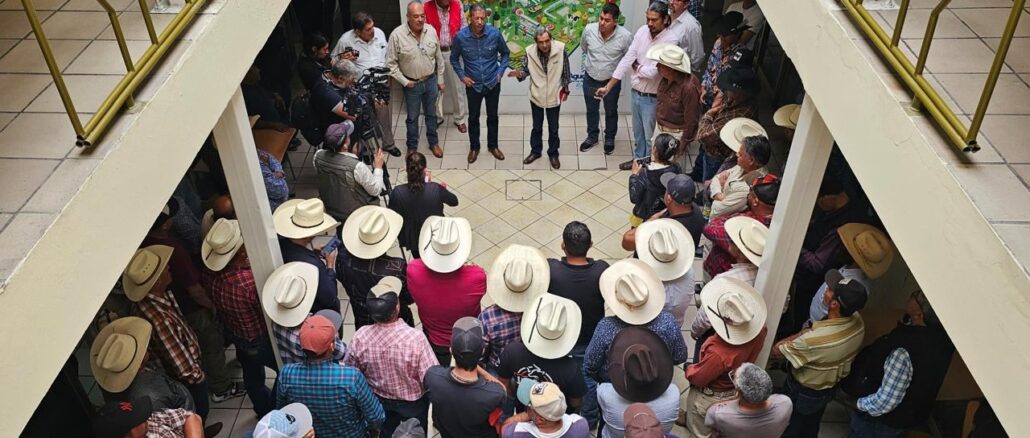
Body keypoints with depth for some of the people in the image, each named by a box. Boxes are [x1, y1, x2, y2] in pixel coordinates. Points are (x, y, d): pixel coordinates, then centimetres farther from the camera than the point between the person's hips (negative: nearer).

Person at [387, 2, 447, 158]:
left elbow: (439, 57, 3)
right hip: (412, 84, -3)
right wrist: (404, 81, -14)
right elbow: (391, 63, -13)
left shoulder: (431, 31, -10)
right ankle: (412, 146, 33)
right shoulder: (397, 35, -21)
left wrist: (440, 79, 6)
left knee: (431, 114, 19)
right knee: (412, 117, 14)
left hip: (431, 81, 3)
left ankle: (433, 142, 39)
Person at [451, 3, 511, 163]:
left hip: (493, 83, 1)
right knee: (473, 117, 13)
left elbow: (505, 53, 3)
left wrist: (500, 72, -3)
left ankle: (493, 146, 34)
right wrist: (462, 76, -6)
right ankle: (474, 147, 32)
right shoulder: (461, 36, -16)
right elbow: (454, 58, 2)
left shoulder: (495, 33, -15)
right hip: (473, 85, -1)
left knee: (492, 116, 16)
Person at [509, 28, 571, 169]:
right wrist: (519, 74, -28)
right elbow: (526, 70, -6)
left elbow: (565, 71, -6)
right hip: (536, 96, 1)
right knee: (537, 127, 18)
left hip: (554, 96, -1)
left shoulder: (560, 48, -19)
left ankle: (553, 153, 34)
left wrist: (565, 89, 1)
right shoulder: (530, 51, -17)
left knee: (553, 128, 14)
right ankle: (535, 151, 40)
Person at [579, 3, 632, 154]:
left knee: (611, 112, 19)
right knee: (591, 110, 21)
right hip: (590, 79, 2)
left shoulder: (625, 36, -25)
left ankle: (610, 139, 42)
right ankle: (592, 137, 43)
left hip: (612, 81, -2)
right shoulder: (589, 29, -18)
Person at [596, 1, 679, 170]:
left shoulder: (671, 40, -23)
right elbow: (627, 59, -3)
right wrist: (608, 87, -5)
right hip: (636, 92, 6)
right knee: (638, 131, 24)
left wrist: (636, 66, -6)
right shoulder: (642, 31, -5)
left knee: (651, 136, 11)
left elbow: (652, 71, -26)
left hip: (653, 97, -6)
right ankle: (638, 159, 45)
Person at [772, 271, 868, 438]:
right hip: (831, 388, 6)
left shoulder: (813, 339, -45)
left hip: (802, 393, -6)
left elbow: (776, 352, -27)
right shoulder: (858, 321, -24)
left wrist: (801, 333, -18)